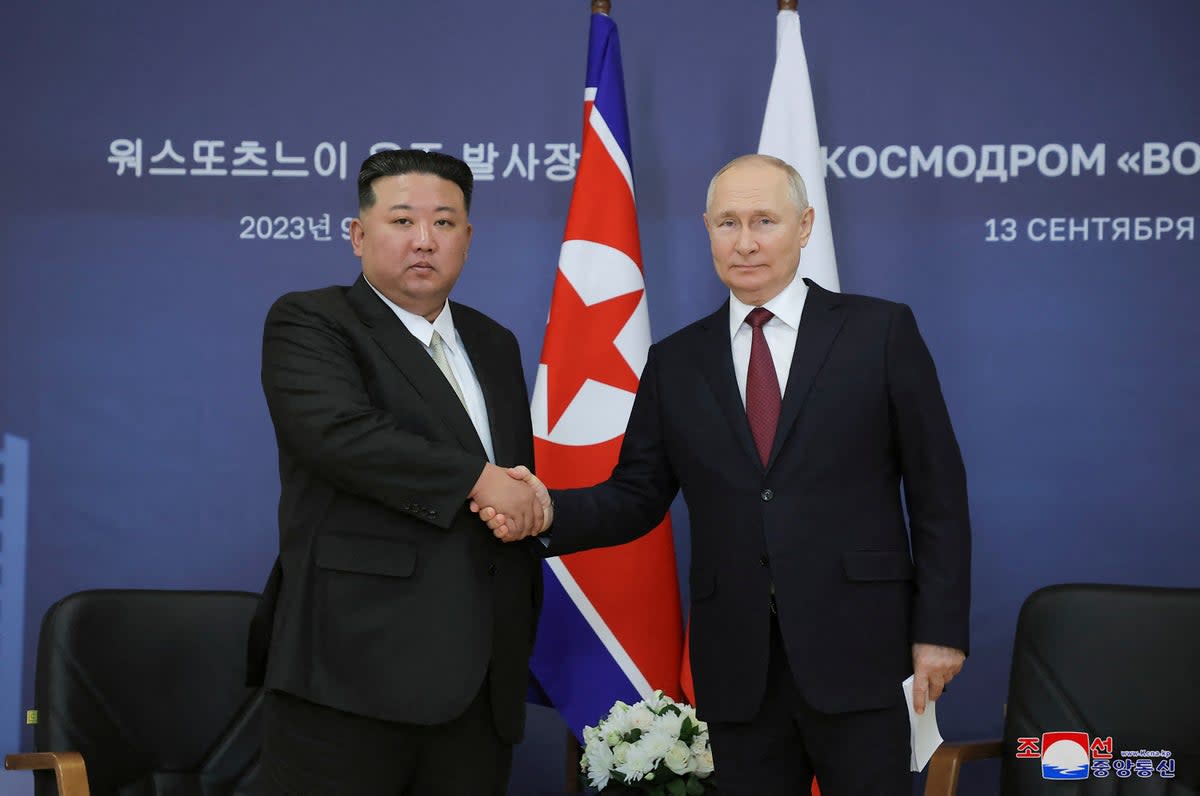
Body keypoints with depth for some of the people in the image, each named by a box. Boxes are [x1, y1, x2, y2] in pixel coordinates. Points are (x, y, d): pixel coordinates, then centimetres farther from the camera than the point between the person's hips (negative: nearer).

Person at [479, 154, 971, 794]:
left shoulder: (881, 332, 1)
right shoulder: (675, 362, 10)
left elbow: (937, 491, 1)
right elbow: (637, 496, 8)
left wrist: (939, 628, -4)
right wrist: (549, 512, -12)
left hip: (855, 651, -2)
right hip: (736, 666, 3)